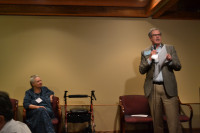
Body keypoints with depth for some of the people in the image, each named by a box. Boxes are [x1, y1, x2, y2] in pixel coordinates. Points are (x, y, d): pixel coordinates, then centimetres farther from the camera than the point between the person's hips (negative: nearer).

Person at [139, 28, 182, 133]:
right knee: (156, 120, 9)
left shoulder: (170, 48, 9)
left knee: (173, 120, -6)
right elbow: (141, 70, 2)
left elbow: (178, 67, 4)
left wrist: (170, 60, -16)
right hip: (153, 89, 1)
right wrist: (149, 59, -12)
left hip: (168, 88, -1)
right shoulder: (145, 52, 10)